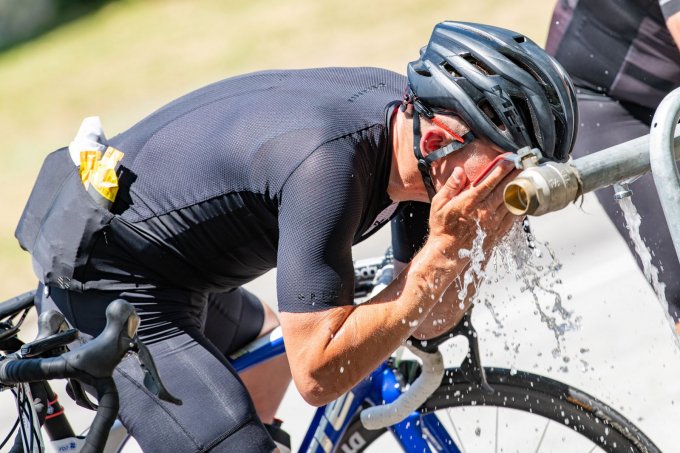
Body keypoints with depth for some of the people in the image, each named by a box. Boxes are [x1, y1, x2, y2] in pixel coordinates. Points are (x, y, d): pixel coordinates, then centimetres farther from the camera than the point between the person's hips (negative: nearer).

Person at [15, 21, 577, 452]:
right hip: (110, 286, -10)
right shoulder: (327, 161, -32)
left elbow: (430, 320, -2)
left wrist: (469, 240, -22)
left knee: (267, 343, 31)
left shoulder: (407, 108, -7)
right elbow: (319, 373, -29)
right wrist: (443, 249, -30)